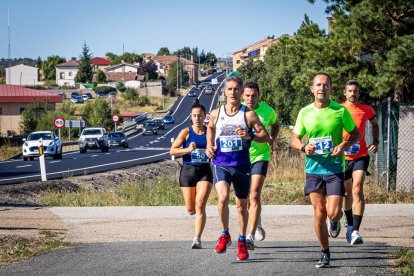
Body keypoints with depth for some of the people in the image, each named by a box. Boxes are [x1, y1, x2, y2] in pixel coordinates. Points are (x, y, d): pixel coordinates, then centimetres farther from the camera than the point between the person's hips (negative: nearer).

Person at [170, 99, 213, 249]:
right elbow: (172, 150, -7)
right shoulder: (186, 132, -2)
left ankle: (197, 239, -12)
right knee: (190, 210, 6)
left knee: (200, 206, -15)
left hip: (205, 171, 0)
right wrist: (188, 150, -21)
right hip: (188, 171, 0)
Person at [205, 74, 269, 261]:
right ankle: (224, 235, -2)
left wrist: (250, 136, -22)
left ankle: (242, 242, 28)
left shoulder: (249, 115, -5)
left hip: (242, 165, 0)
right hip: (221, 163, 0)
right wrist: (209, 146, 11)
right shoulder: (216, 114, 2)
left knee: (242, 205, 10)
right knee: (223, 198, -23)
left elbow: (265, 136, -3)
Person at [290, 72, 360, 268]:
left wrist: (344, 145, -13)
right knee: (319, 213, 2)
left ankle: (335, 222, 29)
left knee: (333, 213, -10)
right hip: (313, 169, 2)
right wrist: (303, 147, -12)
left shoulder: (340, 111, -4)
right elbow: (294, 139, 10)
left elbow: (355, 133, 6)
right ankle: (325, 254, 16)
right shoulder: (304, 112, 1)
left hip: (335, 169, -2)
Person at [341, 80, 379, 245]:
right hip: (342, 157, 1)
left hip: (361, 156, -1)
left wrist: (375, 142, 5)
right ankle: (350, 224, 39)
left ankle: (355, 231, -23)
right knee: (347, 192, 14)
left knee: (357, 189, -19)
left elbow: (375, 125, 21)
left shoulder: (366, 110, 2)